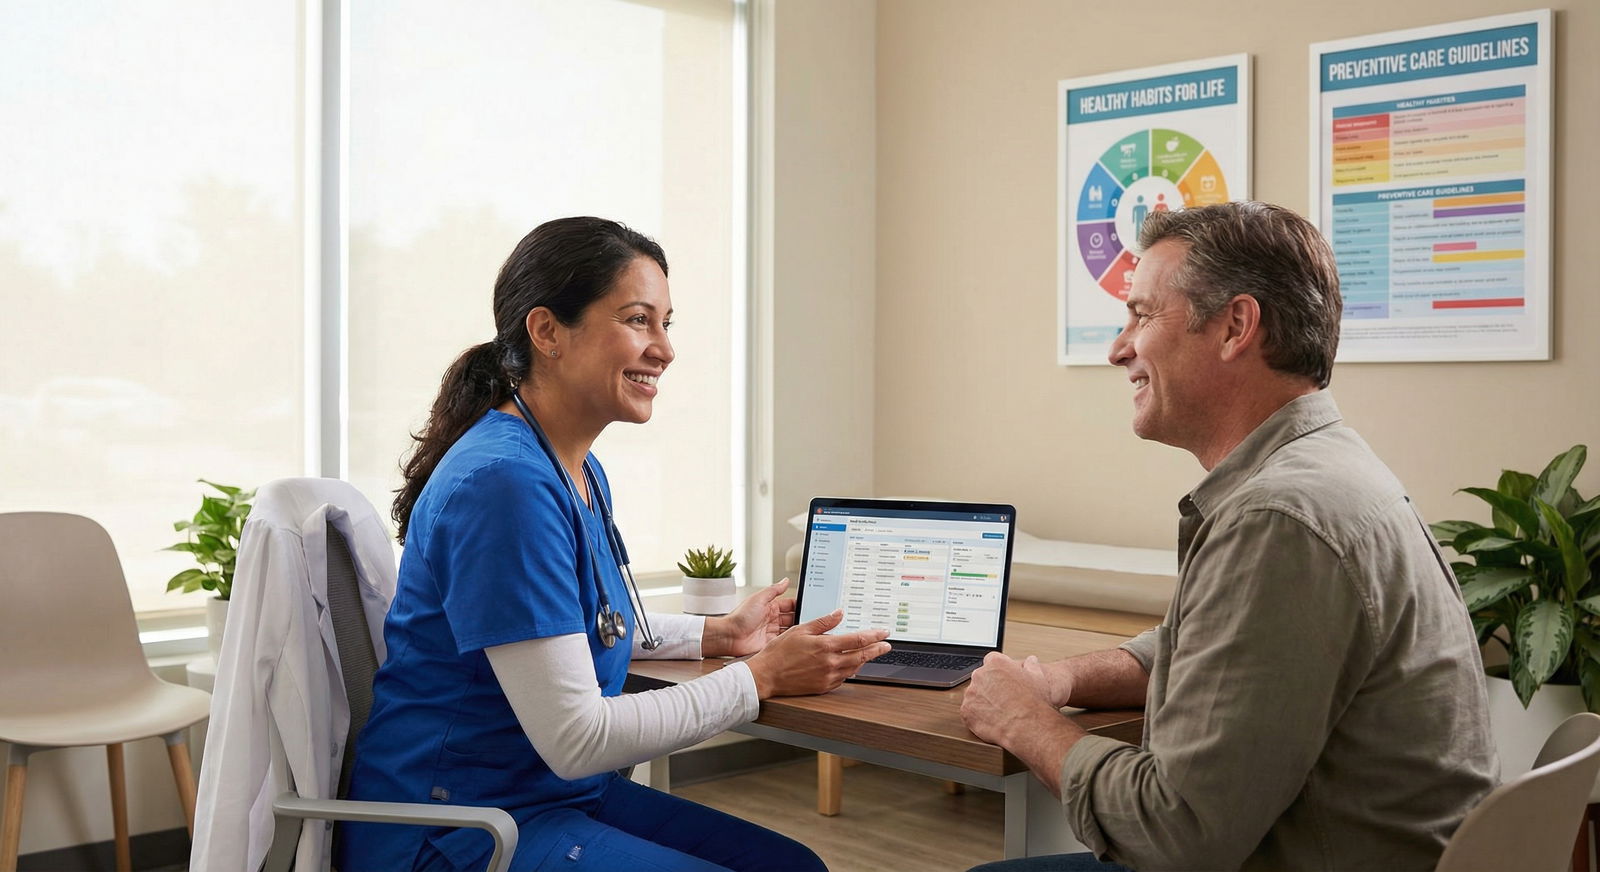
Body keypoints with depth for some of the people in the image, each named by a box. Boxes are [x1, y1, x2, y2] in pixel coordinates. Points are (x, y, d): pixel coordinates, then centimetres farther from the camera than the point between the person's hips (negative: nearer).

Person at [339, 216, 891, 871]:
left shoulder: (581, 473, 6)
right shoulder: (503, 483, -24)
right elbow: (575, 739, -24)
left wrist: (720, 634, 14)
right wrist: (762, 676, -16)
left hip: (562, 794, 9)